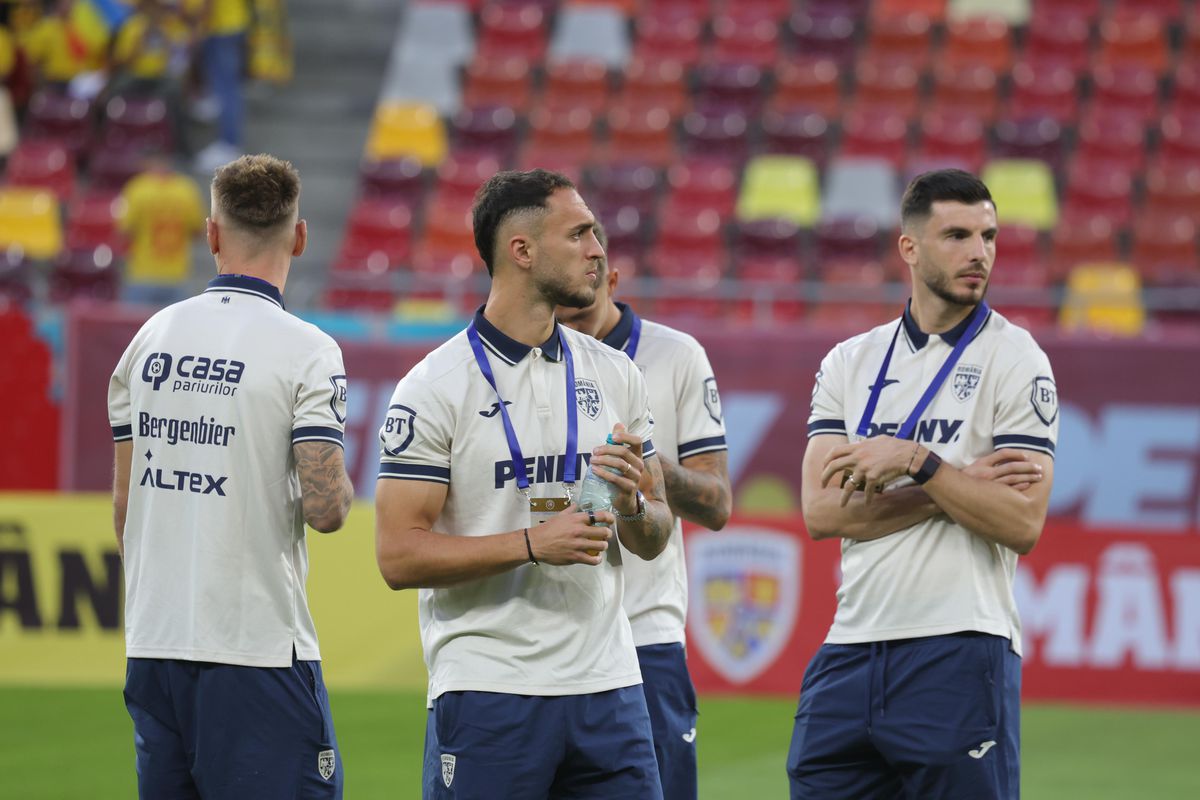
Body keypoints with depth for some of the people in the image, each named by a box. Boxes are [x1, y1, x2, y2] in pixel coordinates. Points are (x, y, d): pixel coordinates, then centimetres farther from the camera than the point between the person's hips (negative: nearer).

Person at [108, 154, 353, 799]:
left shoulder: (150, 339, 8)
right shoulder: (305, 351, -10)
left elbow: (124, 504, 13)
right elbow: (325, 508, -16)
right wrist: (340, 487, 8)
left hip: (153, 647, 6)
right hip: (254, 644, -6)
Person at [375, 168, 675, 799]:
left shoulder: (614, 375, 11)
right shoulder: (435, 386, -5)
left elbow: (653, 540, 16)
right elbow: (399, 556, -11)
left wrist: (631, 504, -6)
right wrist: (533, 543, -18)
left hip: (606, 683, 5)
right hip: (486, 694, -5)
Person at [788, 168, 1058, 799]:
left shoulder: (1014, 359, 0)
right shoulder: (849, 362, 12)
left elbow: (1022, 524, -10)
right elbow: (821, 512, -2)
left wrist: (915, 461, -14)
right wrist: (963, 482, -9)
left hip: (961, 656, -4)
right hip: (850, 650, 4)